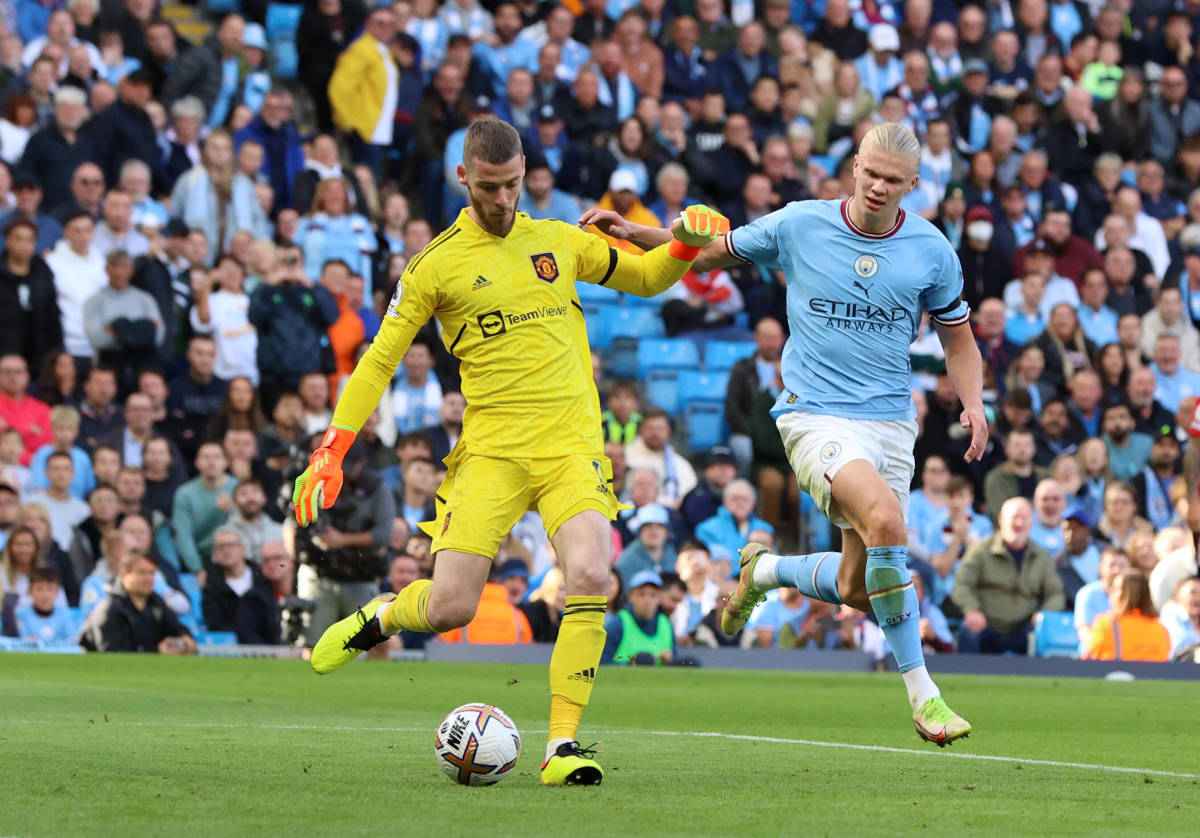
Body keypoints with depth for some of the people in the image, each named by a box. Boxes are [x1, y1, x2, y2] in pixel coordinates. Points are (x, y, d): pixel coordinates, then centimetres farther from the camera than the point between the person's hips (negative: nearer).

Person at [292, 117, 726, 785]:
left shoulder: (559, 241, 12)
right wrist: (331, 450, 0)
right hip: (491, 449, -2)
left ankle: (563, 745, -15)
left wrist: (685, 246, 5)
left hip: (572, 443, 2)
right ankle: (379, 617, 28)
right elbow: (379, 360, 7)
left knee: (591, 576, -23)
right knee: (449, 608, -9)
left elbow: (644, 278, 27)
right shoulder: (437, 265, 3)